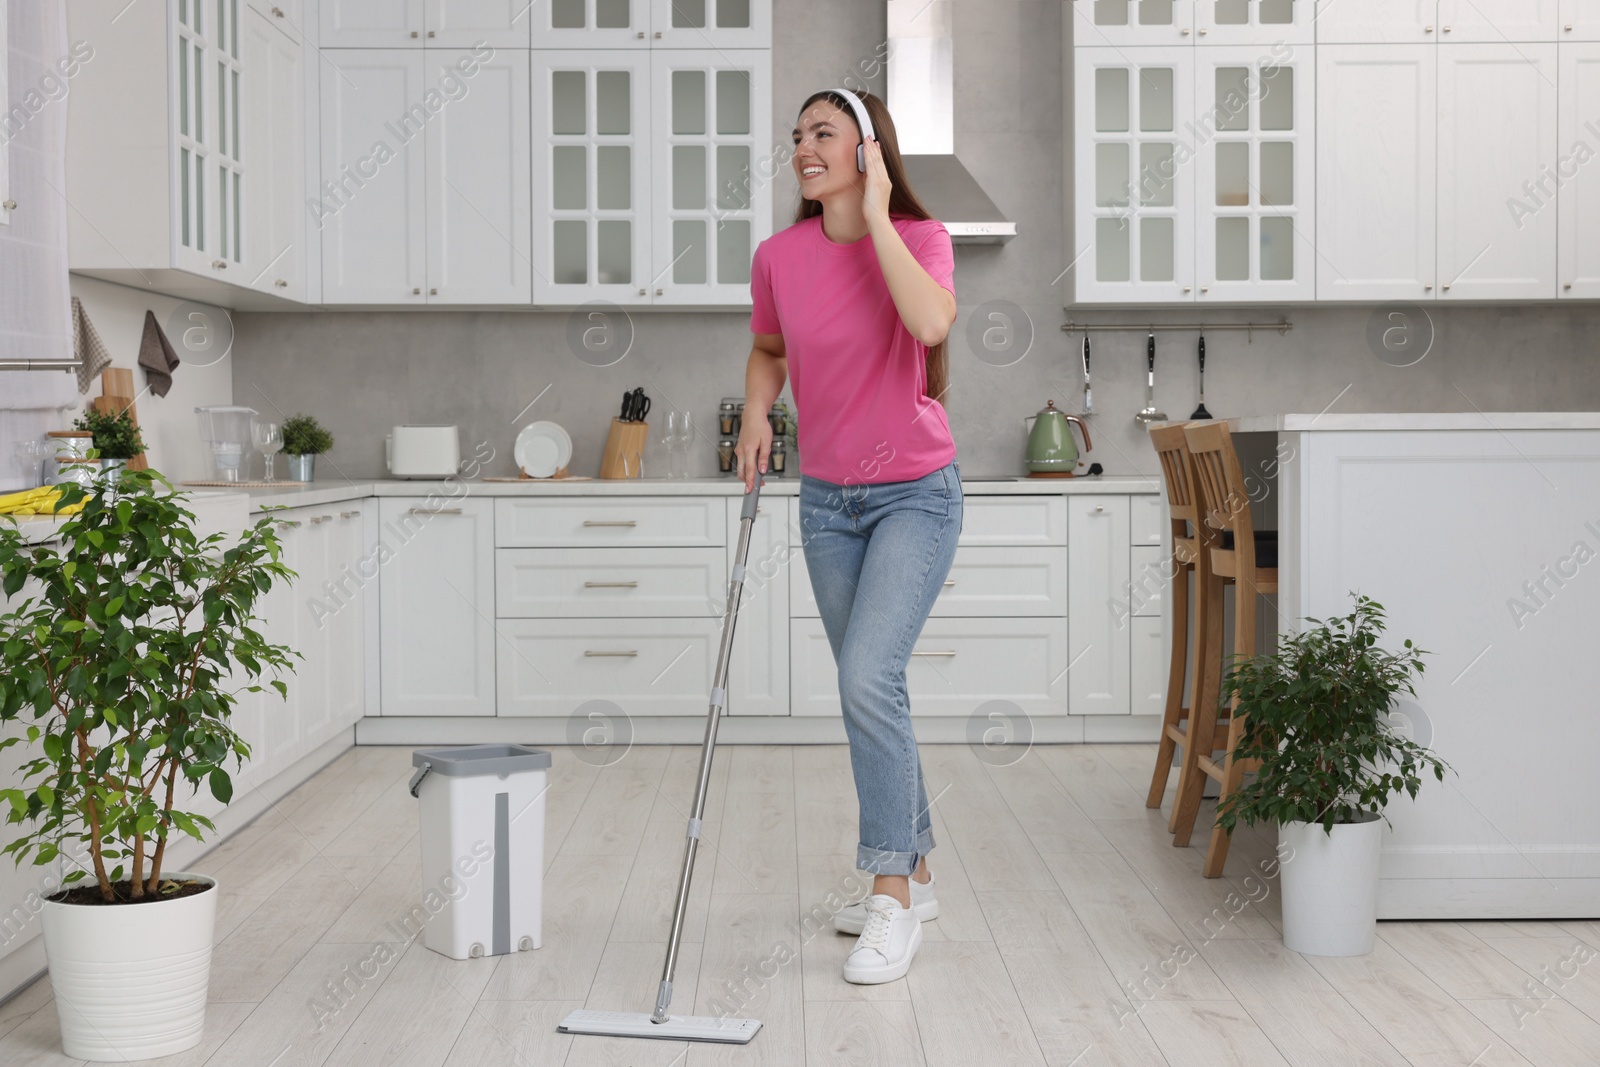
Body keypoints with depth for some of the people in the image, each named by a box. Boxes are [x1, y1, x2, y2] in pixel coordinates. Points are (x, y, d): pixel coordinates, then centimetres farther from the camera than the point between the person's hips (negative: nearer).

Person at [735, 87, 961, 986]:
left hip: (915, 495, -5)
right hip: (828, 499, 5)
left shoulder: (919, 237, -12)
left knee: (868, 678, -20)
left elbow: (932, 321, -33)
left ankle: (890, 899, -10)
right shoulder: (779, 258, -1)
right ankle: (914, 874, 28)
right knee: (873, 688, 12)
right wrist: (757, 413, -2)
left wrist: (876, 217, -25)